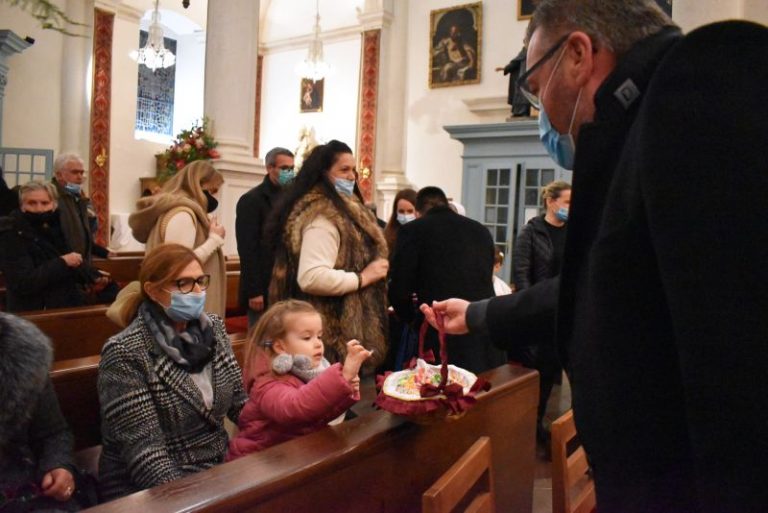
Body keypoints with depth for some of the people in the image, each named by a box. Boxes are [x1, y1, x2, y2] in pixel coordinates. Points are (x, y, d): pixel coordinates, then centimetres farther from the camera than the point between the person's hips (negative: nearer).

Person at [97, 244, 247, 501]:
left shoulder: (213, 328, 2)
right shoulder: (125, 353, -16)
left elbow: (240, 403, 6)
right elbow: (143, 448, -18)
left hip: (215, 470, 6)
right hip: (149, 491, -5)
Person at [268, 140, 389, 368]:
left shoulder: (340, 209, 15)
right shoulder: (322, 217, -18)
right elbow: (311, 278, -31)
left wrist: (373, 268, 16)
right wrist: (362, 277, -21)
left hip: (344, 328, 10)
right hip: (336, 334, -10)